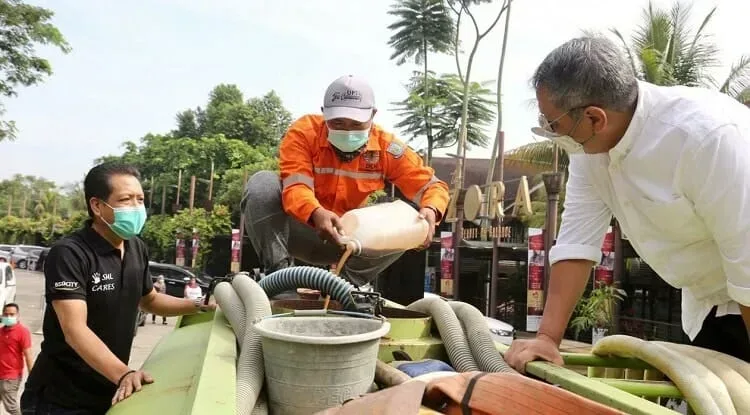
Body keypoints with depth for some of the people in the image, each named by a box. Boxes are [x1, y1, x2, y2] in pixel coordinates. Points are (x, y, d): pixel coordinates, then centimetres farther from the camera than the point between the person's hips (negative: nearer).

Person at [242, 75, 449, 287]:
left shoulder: (385, 146, -11)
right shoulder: (304, 131, -18)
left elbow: (431, 185, -11)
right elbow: (295, 187, -31)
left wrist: (429, 210, -35)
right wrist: (317, 214, -54)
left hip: (346, 236, 2)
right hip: (300, 229, -2)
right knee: (263, 183, -28)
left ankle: (350, 281, -11)